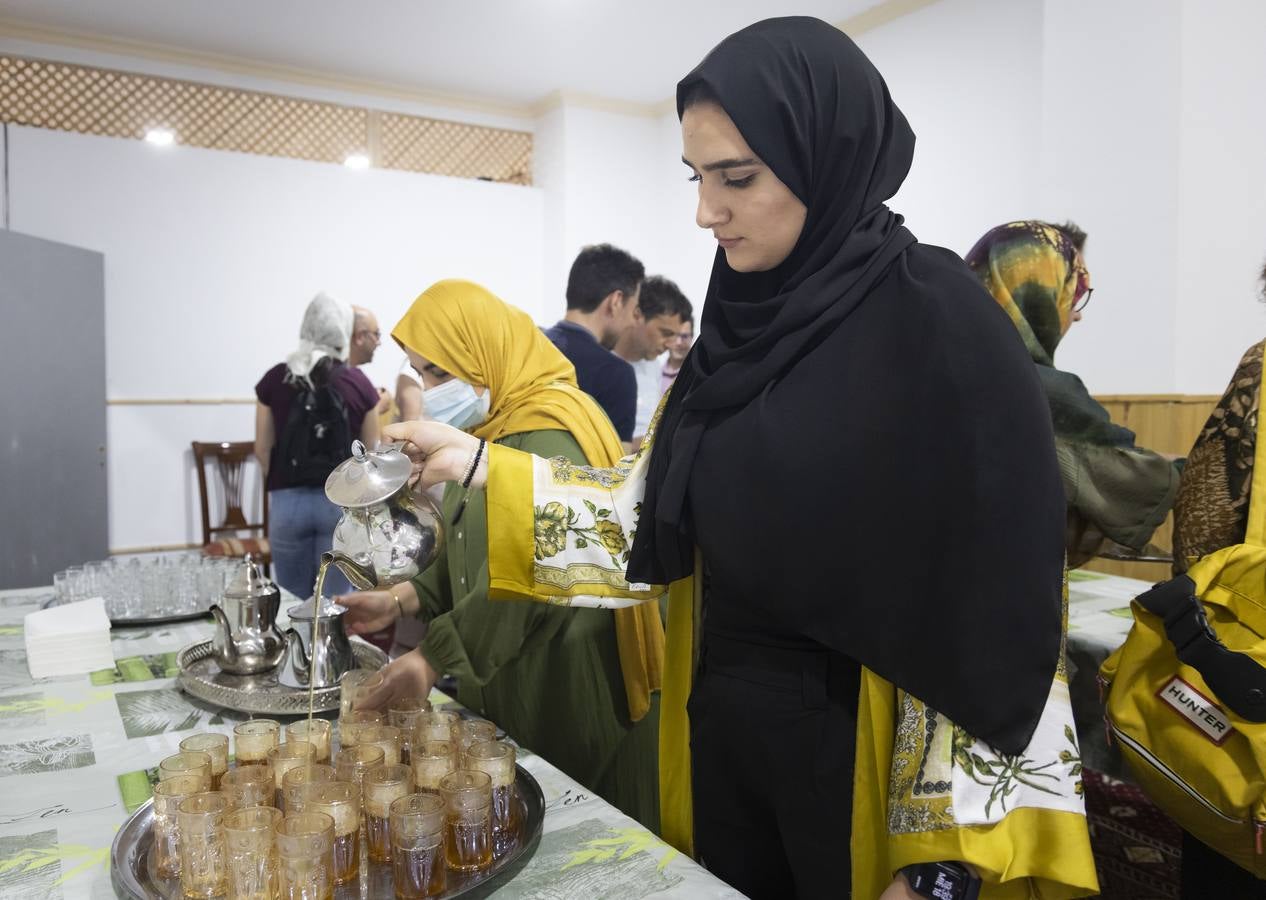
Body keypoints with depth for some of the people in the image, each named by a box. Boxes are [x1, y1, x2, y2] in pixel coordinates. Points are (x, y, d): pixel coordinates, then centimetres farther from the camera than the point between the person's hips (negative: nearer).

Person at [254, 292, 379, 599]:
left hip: (287, 501, 1)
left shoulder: (274, 379, 0)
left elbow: (263, 449, 5)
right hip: (342, 501, -1)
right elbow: (371, 451, 3)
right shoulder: (358, 382, -3)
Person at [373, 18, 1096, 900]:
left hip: (851, 741, -6)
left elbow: (991, 615, -18)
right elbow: (659, 510, 5)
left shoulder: (939, 325, -17)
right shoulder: (742, 320, 3)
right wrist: (479, 461, -2)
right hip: (719, 717, 6)